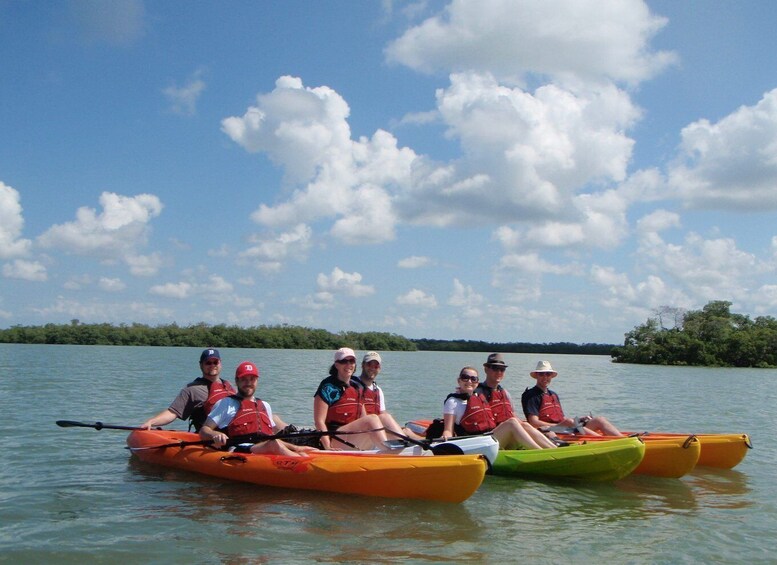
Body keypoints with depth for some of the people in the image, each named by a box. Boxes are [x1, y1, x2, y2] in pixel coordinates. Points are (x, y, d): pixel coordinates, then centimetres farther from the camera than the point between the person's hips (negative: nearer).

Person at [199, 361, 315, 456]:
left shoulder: (265, 406, 31)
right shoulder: (226, 403, 15)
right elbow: (203, 431, 9)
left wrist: (294, 447, 16)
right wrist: (215, 435, -15)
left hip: (269, 453, 6)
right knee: (274, 444, -37)